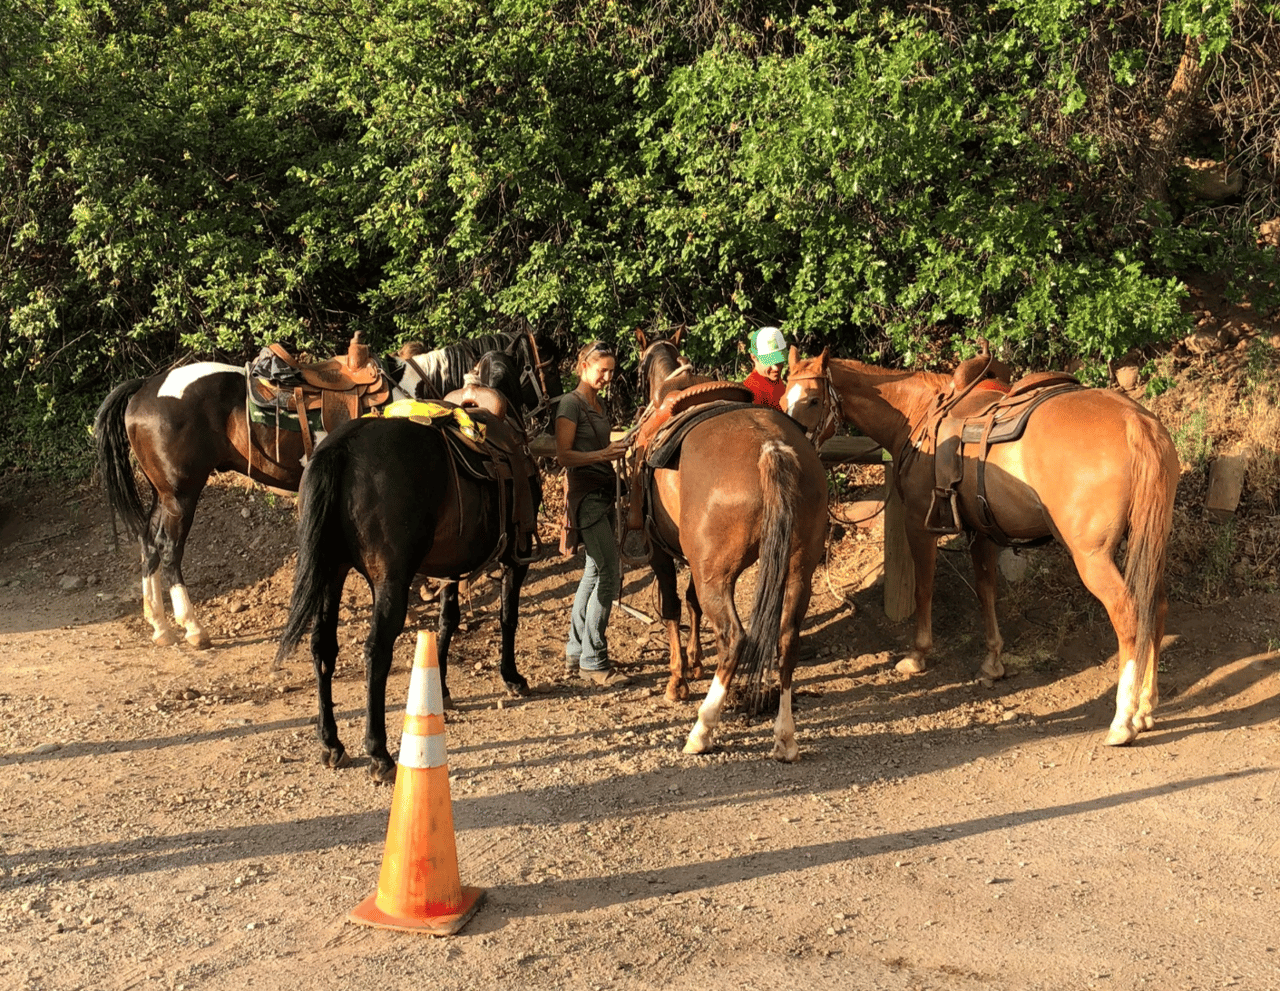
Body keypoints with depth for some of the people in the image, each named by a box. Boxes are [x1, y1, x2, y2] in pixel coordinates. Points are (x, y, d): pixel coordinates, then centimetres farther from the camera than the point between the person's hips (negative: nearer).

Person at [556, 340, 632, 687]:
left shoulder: (597, 404, 17)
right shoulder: (571, 403, -10)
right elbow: (563, 455, -17)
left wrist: (616, 449, 13)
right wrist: (602, 454, -25)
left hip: (603, 493, 10)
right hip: (585, 495, -10)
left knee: (595, 573, 13)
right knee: (610, 574, -12)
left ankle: (575, 653, 22)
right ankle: (593, 661, -5)